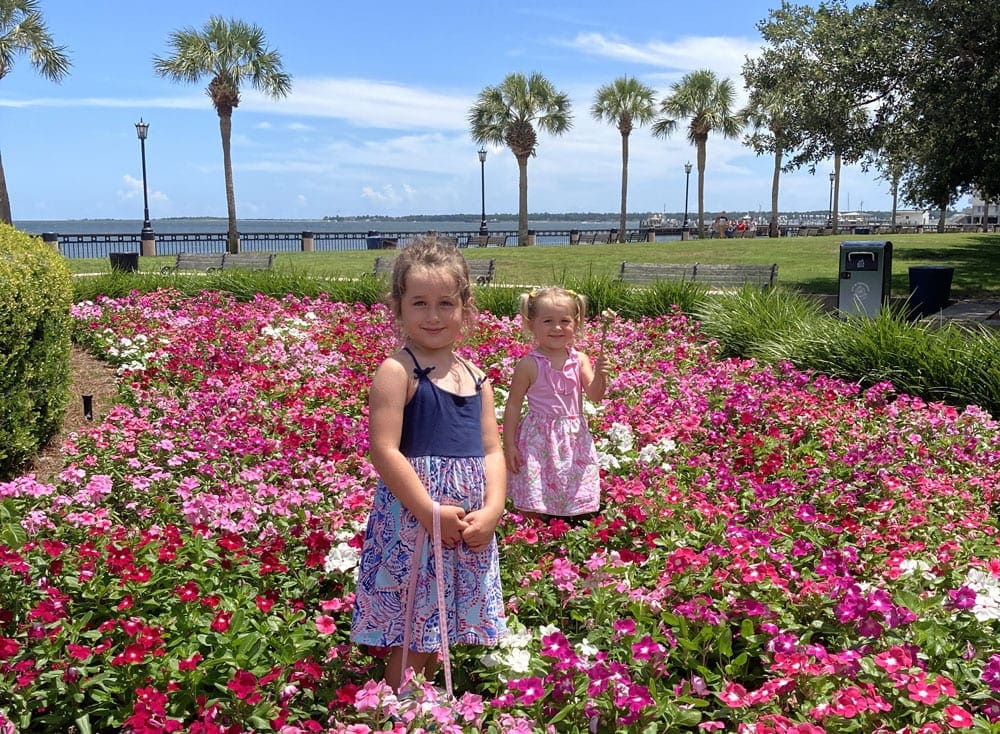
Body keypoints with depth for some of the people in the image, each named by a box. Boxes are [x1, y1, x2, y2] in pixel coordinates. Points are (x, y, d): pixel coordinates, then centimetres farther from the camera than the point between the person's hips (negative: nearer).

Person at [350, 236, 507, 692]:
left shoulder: (476, 378, 9)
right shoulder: (397, 372, -11)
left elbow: (491, 451, 7)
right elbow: (384, 451, -17)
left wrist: (491, 510, -7)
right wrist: (432, 511, -18)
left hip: (470, 528, 6)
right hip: (410, 523, -6)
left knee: (438, 632, 19)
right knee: (412, 640, 2)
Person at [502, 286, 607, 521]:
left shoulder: (580, 360, 0)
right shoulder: (528, 365, -9)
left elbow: (595, 396, -7)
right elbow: (513, 405, -4)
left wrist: (600, 375, -26)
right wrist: (508, 445, -5)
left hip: (574, 439, 3)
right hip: (539, 441, -3)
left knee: (577, 507, 9)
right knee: (535, 508, -1)